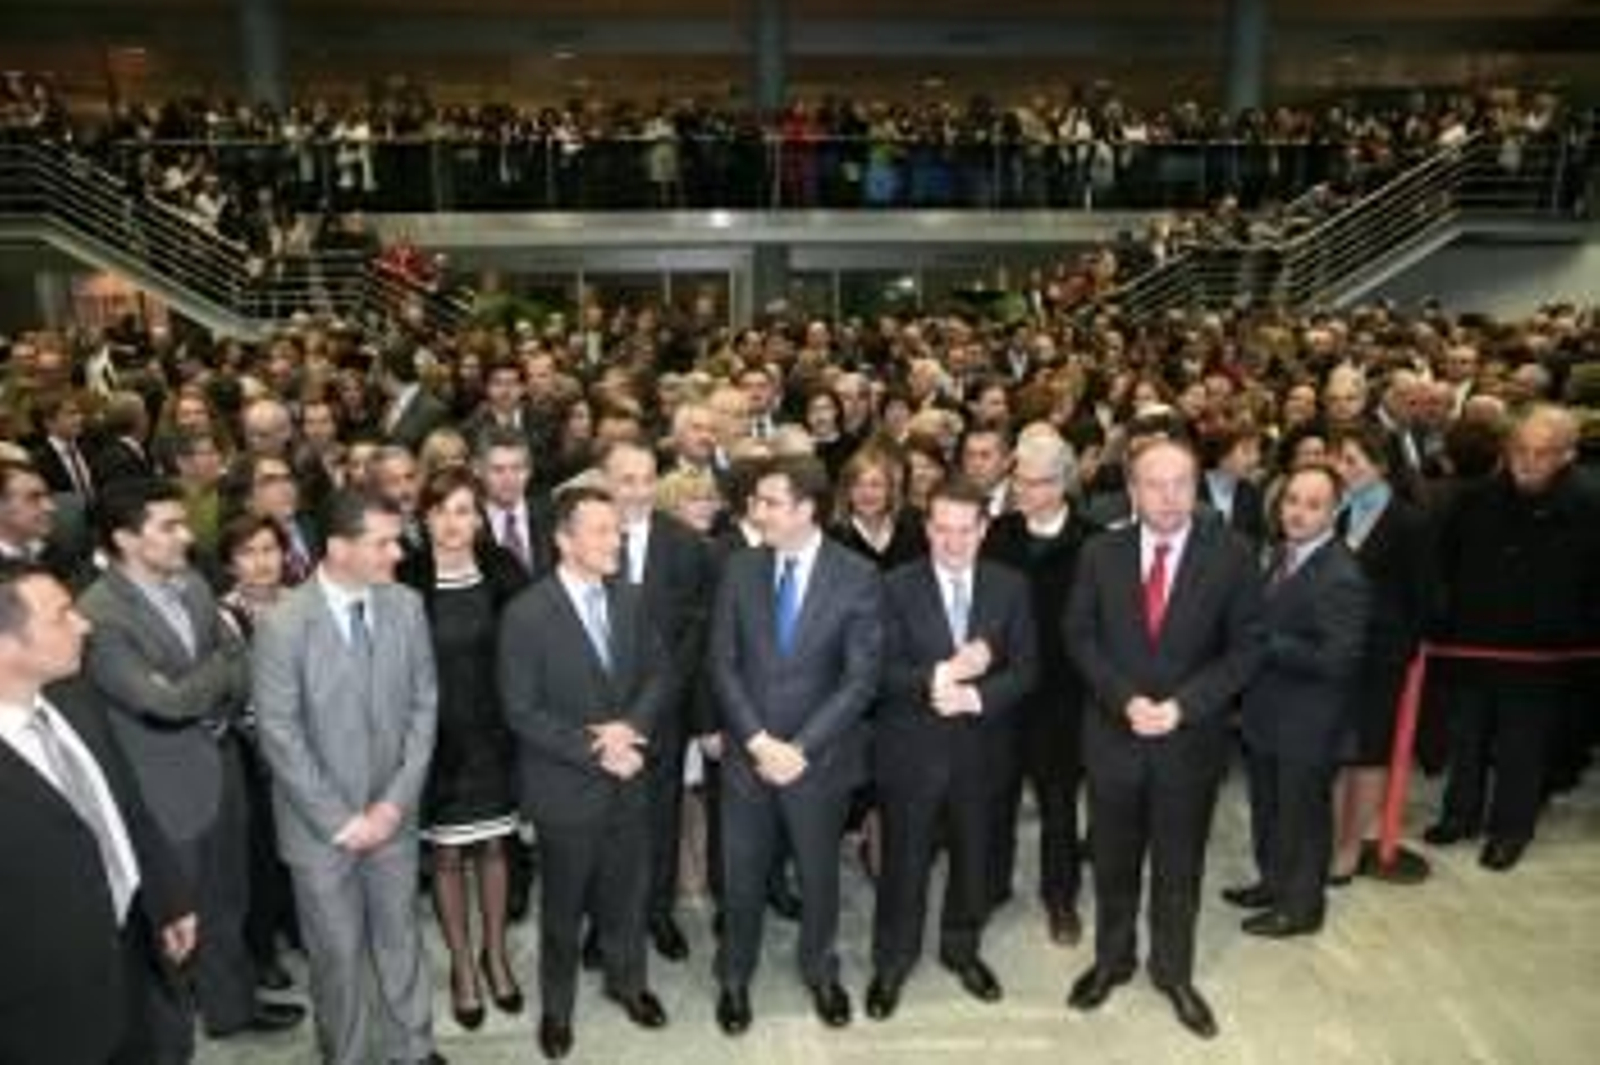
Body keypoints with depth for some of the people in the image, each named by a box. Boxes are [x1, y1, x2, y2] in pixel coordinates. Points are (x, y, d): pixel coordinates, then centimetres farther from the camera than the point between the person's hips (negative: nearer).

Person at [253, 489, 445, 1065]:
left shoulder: (407, 606, -6)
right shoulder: (283, 624, -17)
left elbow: (423, 705, -2)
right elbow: (279, 734, -14)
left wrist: (396, 801, -8)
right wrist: (340, 818, -13)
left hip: (392, 813, 3)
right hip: (320, 823, -3)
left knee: (401, 937, 17)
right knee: (337, 953, 14)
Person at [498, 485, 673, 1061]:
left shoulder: (631, 599, -3)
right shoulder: (526, 614, -18)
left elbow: (659, 673, 3)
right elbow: (522, 712, -17)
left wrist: (631, 725, -16)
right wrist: (595, 752, -20)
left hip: (628, 780, 4)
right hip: (567, 787, -4)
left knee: (627, 893, 20)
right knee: (564, 905, 16)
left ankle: (628, 981, 45)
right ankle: (557, 1006, 39)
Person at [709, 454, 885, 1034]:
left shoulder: (857, 577, -12)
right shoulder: (740, 569, -4)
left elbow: (861, 677, -13)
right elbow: (723, 664, -4)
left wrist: (800, 748, -17)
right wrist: (757, 741, -14)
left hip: (818, 758, -1)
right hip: (747, 754, 2)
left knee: (818, 873, 19)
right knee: (741, 875, 16)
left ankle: (820, 972, 45)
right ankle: (734, 978, 41)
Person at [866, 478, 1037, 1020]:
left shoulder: (1010, 586, -1)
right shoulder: (897, 587, -9)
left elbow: (1025, 668, -3)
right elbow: (883, 670, -14)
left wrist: (976, 696, -19)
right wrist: (940, 675, -28)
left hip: (981, 746, 3)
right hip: (912, 747, -2)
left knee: (974, 856, 18)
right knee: (904, 860, 10)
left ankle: (962, 948, 42)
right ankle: (892, 960, 31)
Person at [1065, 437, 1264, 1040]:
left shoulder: (1231, 555, -9)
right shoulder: (1101, 553, -4)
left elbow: (1246, 647, -7)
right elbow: (1080, 637, -2)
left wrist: (1182, 706, -17)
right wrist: (1125, 699, -16)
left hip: (1191, 737, -1)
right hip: (1113, 733, 1)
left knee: (1179, 865, 16)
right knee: (1113, 860, 17)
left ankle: (1174, 972, 37)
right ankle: (1111, 959, 38)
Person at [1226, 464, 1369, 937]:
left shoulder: (1341, 577, -25)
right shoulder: (1281, 553, 2)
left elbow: (1338, 659, -28)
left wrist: (1268, 645, -24)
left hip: (1307, 722, -8)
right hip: (1267, 712, 8)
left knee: (1303, 813, 12)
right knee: (1267, 806, 24)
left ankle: (1301, 905, 32)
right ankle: (1274, 881, 45)